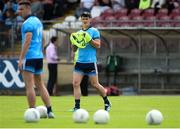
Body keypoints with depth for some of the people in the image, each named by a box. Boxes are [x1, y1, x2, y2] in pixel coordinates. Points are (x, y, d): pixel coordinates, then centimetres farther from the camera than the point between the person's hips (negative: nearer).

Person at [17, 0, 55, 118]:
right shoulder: (38, 21, 16)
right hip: (39, 56, 9)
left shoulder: (28, 23, -12)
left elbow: (27, 41, -20)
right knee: (40, 85, 14)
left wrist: (21, 59, -21)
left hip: (29, 57, -9)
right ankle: (49, 111, 10)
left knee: (29, 85, -6)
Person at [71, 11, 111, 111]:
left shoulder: (94, 31, -1)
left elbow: (98, 45, -9)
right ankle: (77, 106, -6)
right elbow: (74, 49, 15)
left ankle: (107, 102, 21)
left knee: (95, 84, 2)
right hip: (80, 61, 5)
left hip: (90, 62, -5)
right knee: (76, 83, -8)